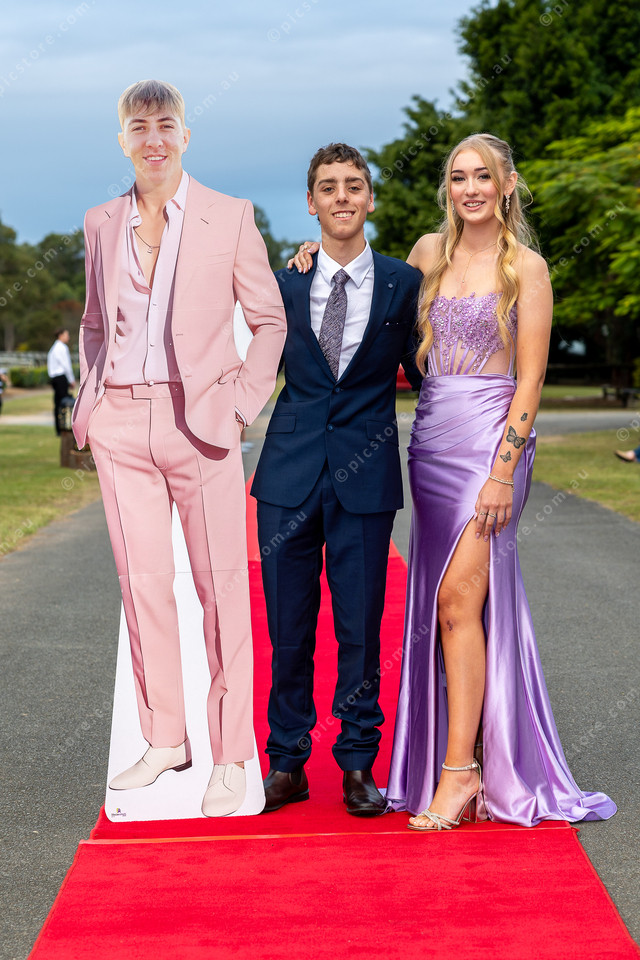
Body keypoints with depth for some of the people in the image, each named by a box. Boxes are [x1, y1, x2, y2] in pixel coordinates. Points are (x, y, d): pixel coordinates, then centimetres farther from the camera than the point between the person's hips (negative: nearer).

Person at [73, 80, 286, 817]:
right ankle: (164, 739, 19)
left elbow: (271, 319, 4)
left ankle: (230, 757, 6)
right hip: (120, 424, 4)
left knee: (220, 589, -1)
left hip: (198, 421, -4)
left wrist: (243, 402, -5)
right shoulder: (102, 223, 12)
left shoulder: (230, 217, 1)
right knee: (141, 583, 7)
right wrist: (89, 399, 9)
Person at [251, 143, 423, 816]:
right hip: (289, 474, 1)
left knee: (360, 628, 4)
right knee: (288, 628, 7)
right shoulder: (283, 281, 6)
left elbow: (421, 374, 10)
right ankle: (287, 764, 20)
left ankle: (358, 765, 19)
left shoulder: (403, 283, 4)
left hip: (365, 476, -1)